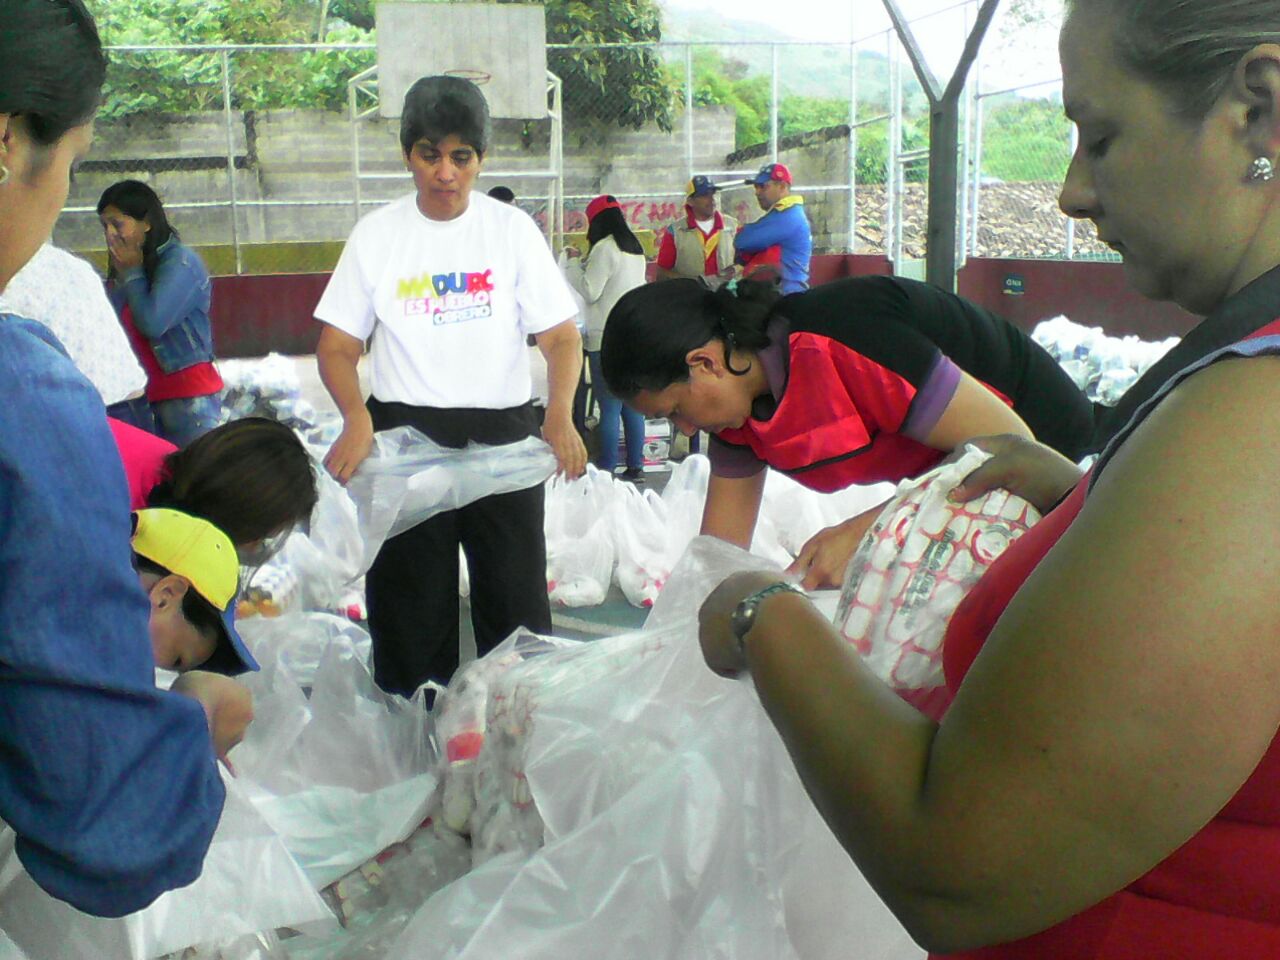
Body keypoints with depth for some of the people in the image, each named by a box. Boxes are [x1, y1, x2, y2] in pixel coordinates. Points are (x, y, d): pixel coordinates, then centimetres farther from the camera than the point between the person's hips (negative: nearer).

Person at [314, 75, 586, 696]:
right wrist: (357, 418, -17)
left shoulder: (512, 229, 2)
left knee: (516, 603, 4)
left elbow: (561, 336, -2)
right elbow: (336, 346, 3)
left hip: (502, 434, 0)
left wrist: (560, 414, -22)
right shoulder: (376, 235, 4)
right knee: (409, 609, 8)